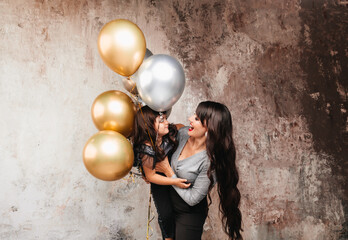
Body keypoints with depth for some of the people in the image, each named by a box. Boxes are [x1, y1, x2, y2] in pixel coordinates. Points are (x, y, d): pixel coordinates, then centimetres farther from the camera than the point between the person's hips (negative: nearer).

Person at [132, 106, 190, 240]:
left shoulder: (170, 133, -17)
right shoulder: (147, 150, -31)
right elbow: (151, 176, -22)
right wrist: (174, 181, -28)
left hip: (176, 175, 5)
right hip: (160, 184, -4)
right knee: (166, 214, 1)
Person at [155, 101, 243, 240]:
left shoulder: (211, 161, -32)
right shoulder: (184, 133, -14)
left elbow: (192, 198, -24)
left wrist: (168, 172, -20)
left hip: (190, 214, -6)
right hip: (171, 203, 6)